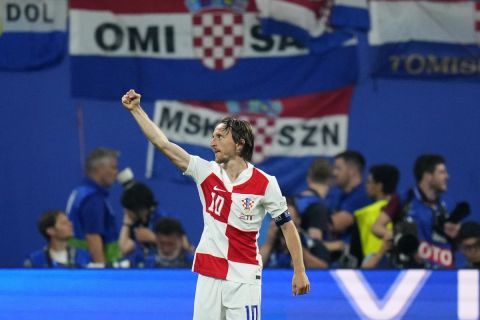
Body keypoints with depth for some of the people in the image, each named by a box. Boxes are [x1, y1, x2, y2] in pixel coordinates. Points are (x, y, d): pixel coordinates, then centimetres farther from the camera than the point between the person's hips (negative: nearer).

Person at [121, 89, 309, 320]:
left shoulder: (265, 184, -5)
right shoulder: (206, 172, 3)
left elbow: (287, 226, 1)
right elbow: (164, 144, 1)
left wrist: (299, 271, -2)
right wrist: (136, 110, -2)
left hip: (243, 279, -3)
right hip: (209, 276, 4)